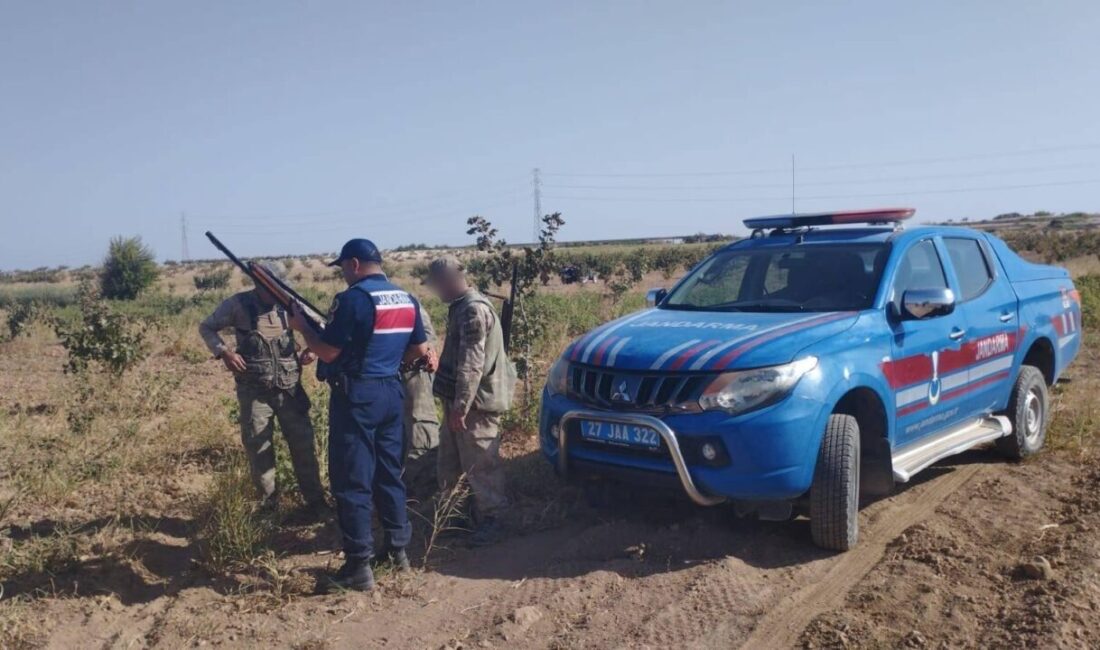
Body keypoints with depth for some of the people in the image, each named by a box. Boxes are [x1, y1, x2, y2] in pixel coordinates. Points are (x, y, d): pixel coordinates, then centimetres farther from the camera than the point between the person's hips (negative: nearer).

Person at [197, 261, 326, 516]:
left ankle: (315, 500, 19)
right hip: (254, 391, -2)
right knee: (258, 448, 5)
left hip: (289, 388, 2)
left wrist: (314, 348, -5)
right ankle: (269, 505, 21)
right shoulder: (237, 305, -5)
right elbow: (206, 327, 4)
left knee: (303, 443, 6)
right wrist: (224, 352, -12)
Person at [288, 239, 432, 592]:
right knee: (389, 472, 17)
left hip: (356, 396, -7)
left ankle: (359, 566, 4)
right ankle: (397, 548, 26)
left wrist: (301, 325, 2)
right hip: (392, 392, 8)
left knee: (352, 480, 0)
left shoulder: (353, 299, -15)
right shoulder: (407, 299, 8)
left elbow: (328, 351, -14)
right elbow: (419, 351, 14)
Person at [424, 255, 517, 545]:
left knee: (480, 463, 0)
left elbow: (472, 363, -25)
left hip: (475, 402, -10)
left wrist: (461, 405, -25)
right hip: (459, 399, 10)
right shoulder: (461, 307, 13)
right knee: (450, 458, 19)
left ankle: (490, 518, 12)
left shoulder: (474, 309, -20)